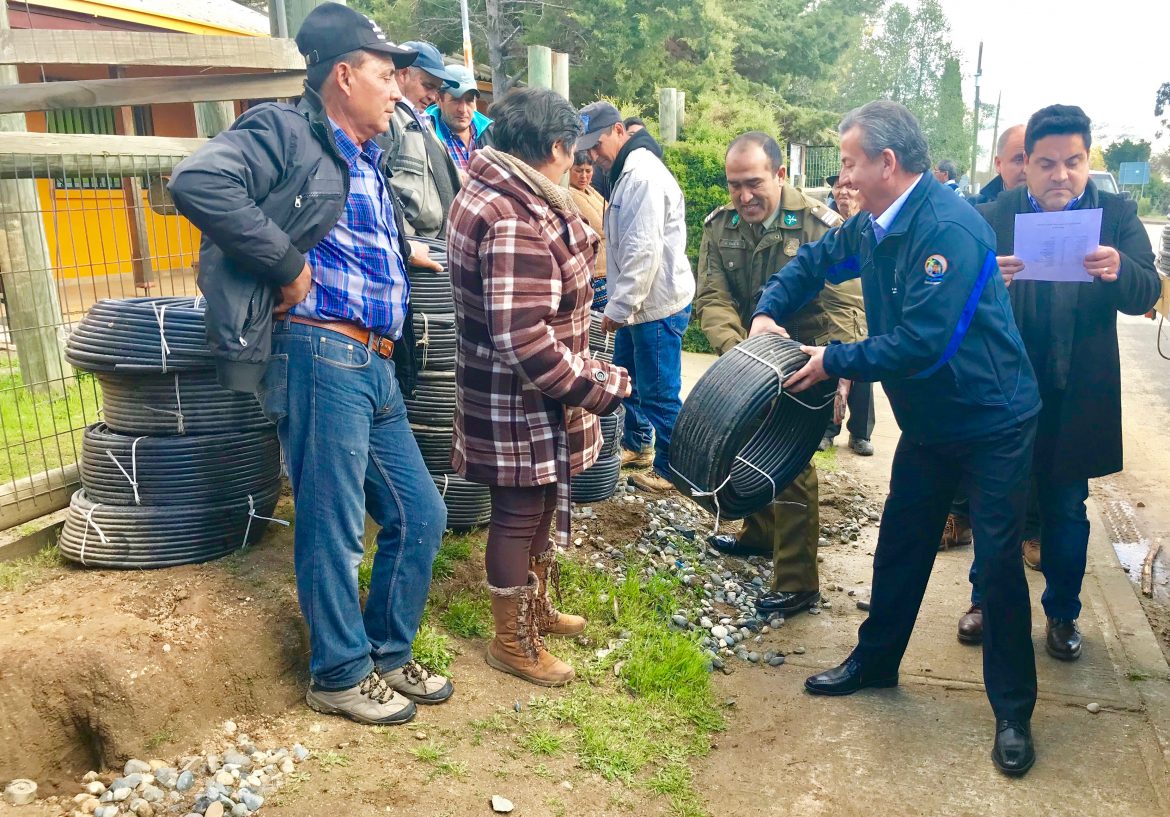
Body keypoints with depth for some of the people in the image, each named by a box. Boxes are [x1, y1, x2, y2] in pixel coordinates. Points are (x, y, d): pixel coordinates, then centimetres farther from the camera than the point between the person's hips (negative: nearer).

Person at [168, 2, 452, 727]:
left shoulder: (373, 165, 24)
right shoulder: (287, 132, -4)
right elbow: (197, 181, -23)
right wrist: (286, 265, -19)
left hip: (379, 369, 9)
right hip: (321, 356, -9)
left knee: (421, 517, 11)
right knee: (334, 530, 1)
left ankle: (388, 654, 28)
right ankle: (341, 676, 19)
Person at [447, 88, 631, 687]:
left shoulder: (489, 193, 7)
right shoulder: (518, 223, -28)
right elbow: (524, 340, -32)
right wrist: (598, 386, -24)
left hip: (520, 400, 10)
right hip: (521, 408, -10)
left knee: (537, 508, 23)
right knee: (521, 515, 6)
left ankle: (535, 608, 43)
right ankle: (512, 642, 25)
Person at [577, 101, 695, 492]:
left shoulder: (644, 173, -19)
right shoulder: (626, 171, 14)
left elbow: (643, 249, -25)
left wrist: (619, 306, -21)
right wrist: (620, 303, 16)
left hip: (658, 305, -11)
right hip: (639, 302, 11)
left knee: (658, 391, -1)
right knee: (627, 377, 23)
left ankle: (670, 468, 12)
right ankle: (636, 445, 40)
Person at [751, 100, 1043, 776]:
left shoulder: (949, 228, -26)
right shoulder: (875, 225, 1)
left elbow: (921, 342, -31)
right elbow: (817, 260, 18)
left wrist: (833, 362, -21)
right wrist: (769, 311, 2)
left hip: (992, 423, -8)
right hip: (926, 422, 8)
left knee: (999, 561, 0)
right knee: (899, 546, 15)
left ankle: (1014, 713, 17)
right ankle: (875, 662, 34)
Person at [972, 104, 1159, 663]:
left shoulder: (1117, 215, 0)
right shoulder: (991, 217, -4)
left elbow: (1147, 294, -9)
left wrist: (1120, 271, -31)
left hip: (1075, 399, 1)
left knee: (1066, 511, 13)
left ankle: (1063, 613, 32)